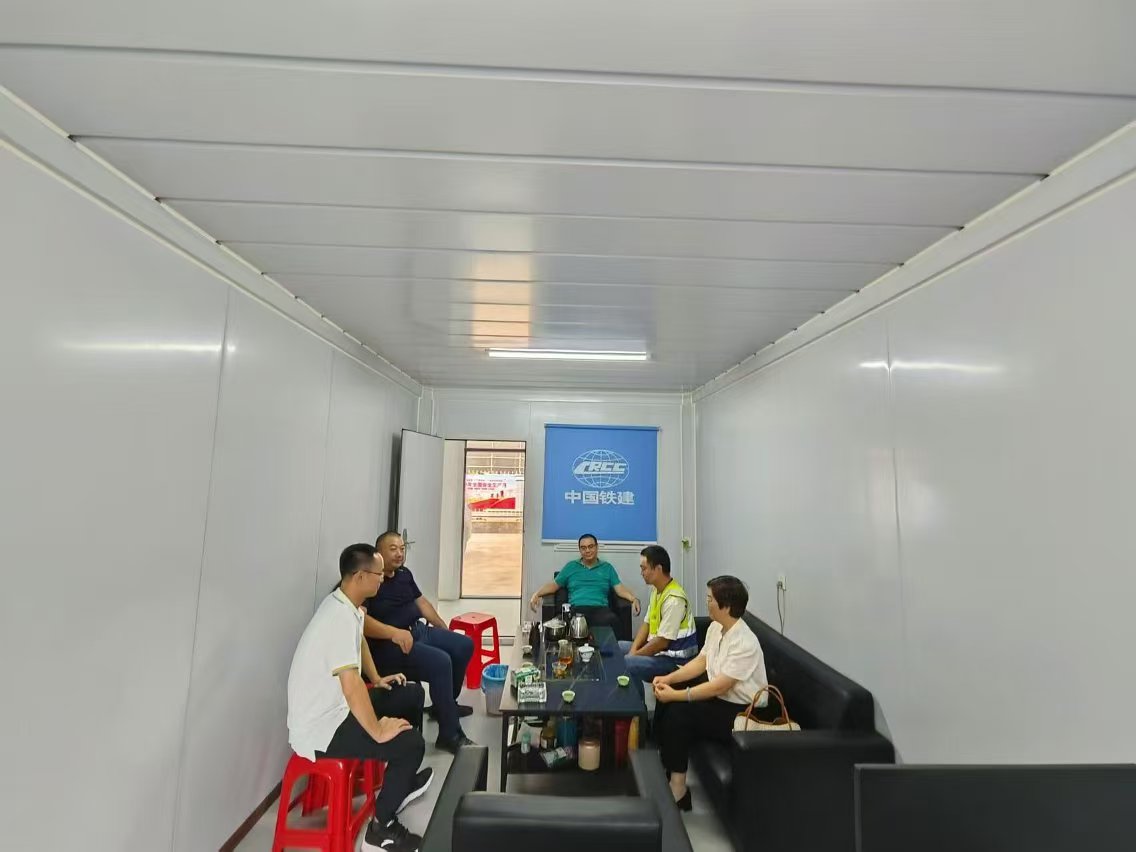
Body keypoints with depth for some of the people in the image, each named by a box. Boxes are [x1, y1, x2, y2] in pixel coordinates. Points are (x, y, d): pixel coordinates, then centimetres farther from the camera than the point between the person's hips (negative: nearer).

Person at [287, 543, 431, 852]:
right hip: (319, 729, -10)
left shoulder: (346, 604, 1)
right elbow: (351, 686, -35)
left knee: (411, 695, 14)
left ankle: (399, 782, 31)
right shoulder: (340, 615, -30)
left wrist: (377, 680, 18)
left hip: (334, 708, 10)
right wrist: (378, 732, -25)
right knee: (411, 743, -19)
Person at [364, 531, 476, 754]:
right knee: (440, 662, -28)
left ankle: (444, 704, 27)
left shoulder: (404, 573, 12)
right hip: (388, 644, -10)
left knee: (464, 645, 8)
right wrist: (394, 632, -35)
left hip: (419, 630, 10)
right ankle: (449, 734, -13)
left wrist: (444, 629, 20)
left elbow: (421, 602, 22)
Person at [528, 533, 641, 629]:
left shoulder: (607, 567, 22)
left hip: (600, 609, 1)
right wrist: (537, 594, 3)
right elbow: (554, 585, 22)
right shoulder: (571, 566, 23)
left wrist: (634, 599, -9)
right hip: (576, 609, 0)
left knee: (612, 621, -38)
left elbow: (620, 588, 12)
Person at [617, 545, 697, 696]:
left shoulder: (674, 599, -26)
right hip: (658, 647, 10)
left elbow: (663, 641, -24)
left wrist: (634, 655, -14)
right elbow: (647, 623, 9)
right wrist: (633, 650, -3)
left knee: (626, 664, -28)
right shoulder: (656, 589, 4)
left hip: (674, 658, -10)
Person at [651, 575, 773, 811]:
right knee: (665, 696, 0)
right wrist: (669, 678, -3)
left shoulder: (744, 643, -28)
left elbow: (719, 687, -28)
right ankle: (662, 759, 12)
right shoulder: (716, 627, -2)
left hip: (742, 712, -9)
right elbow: (700, 661, 8)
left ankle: (677, 789, -6)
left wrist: (676, 695, -24)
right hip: (720, 697, 9)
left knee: (679, 711, -21)